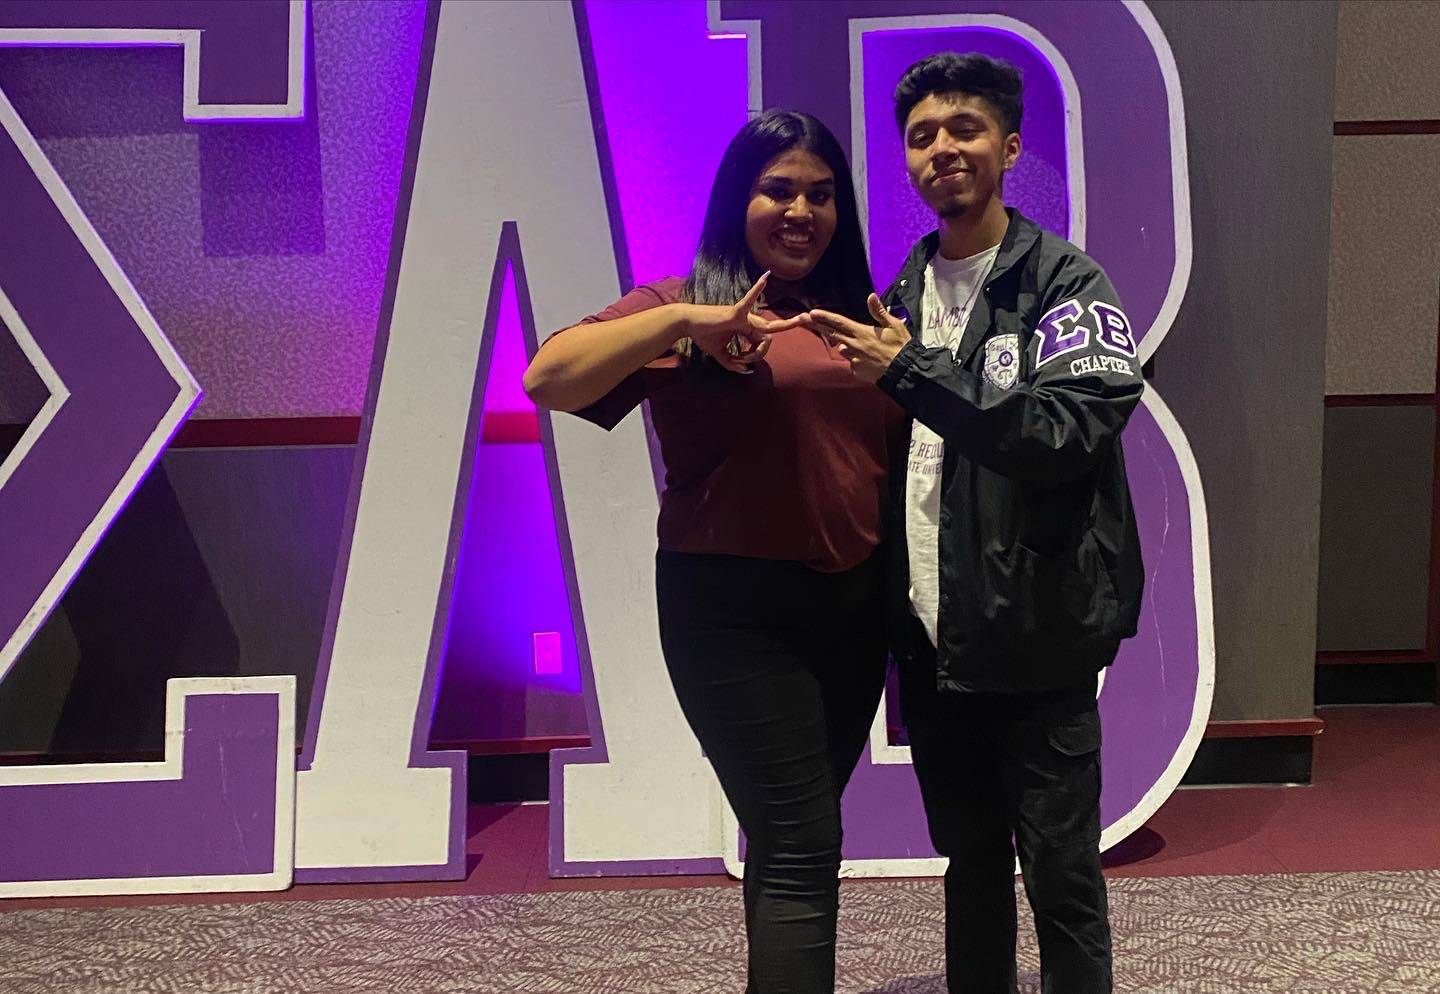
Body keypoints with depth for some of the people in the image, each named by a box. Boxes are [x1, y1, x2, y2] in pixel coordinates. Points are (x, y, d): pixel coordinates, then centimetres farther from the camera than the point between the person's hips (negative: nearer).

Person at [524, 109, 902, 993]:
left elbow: (901, 443, 20)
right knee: (801, 845, -6)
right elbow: (548, 381, -18)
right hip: (738, 610, -6)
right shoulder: (685, 305, -4)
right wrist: (681, 321, -28)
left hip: (856, 604, 6)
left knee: (791, 835, 18)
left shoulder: (852, 313, 12)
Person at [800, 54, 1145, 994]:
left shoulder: (1065, 282, -5)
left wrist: (912, 373, -22)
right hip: (931, 634, 5)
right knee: (970, 862, 17)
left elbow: (1073, 431, -20)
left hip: (1035, 636, -5)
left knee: (1060, 872, 2)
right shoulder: (901, 293, 11)